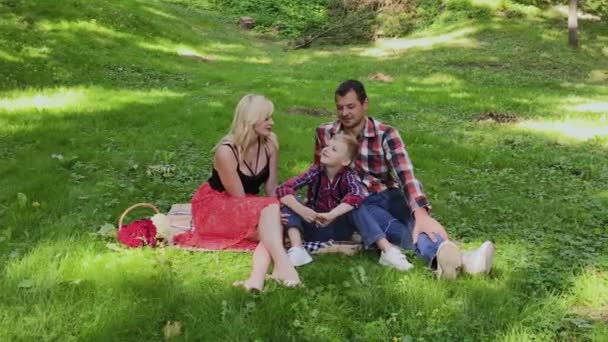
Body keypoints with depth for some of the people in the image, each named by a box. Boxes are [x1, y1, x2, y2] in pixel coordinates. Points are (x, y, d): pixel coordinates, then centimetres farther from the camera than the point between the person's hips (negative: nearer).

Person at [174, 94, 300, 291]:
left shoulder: (270, 142, -9)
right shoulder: (226, 151, -25)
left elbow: (272, 187, -4)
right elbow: (239, 198, -19)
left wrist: (275, 213, -21)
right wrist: (272, 211, -20)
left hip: (250, 207, 5)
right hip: (215, 206, -5)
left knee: (273, 225, -29)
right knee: (269, 210, -32)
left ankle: (257, 277, -48)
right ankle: (282, 266, -46)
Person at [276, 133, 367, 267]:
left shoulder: (348, 176, -11)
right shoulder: (315, 172, -8)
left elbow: (357, 195, -35)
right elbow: (283, 189, -19)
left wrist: (331, 215, -44)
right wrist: (301, 210, -35)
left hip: (337, 230, -2)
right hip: (313, 228, 2)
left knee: (358, 206, -26)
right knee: (289, 203, -21)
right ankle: (297, 248, -36)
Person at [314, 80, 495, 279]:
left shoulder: (385, 135, -10)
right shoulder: (325, 133, -1)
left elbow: (406, 176, -24)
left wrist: (421, 215, -40)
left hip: (388, 197, -2)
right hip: (353, 206, 2)